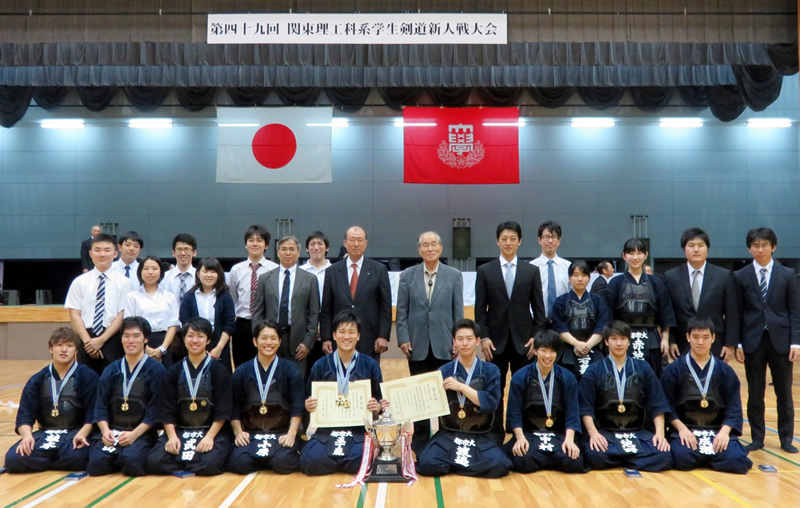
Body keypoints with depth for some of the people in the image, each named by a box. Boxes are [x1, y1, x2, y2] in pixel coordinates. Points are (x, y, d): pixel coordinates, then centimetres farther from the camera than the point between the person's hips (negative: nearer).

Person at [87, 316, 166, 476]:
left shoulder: (156, 369, -2)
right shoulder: (111, 370, 10)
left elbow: (155, 409, -8)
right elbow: (101, 405, 6)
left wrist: (134, 434, -18)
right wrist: (105, 430, -12)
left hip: (143, 433, -3)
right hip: (112, 432, 3)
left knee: (131, 462, -31)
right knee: (96, 463, -24)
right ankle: (118, 458, 7)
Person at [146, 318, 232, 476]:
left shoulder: (219, 371, 0)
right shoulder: (174, 371, 8)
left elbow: (222, 411, -5)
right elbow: (166, 410, 3)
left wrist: (209, 437, -17)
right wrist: (172, 437, -12)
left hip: (212, 431, -2)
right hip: (179, 430, 3)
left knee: (209, 464, -31)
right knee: (154, 462, -23)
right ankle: (194, 465, 2)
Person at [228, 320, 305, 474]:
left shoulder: (291, 370, 5)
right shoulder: (241, 372, 10)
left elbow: (297, 407, -1)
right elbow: (234, 407, 8)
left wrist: (291, 434, -13)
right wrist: (238, 432, -7)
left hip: (282, 433, -1)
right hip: (250, 434, 2)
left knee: (283, 462, -29)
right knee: (238, 462, -26)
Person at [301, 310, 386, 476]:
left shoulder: (370, 365, 3)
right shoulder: (320, 366, 5)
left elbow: (380, 400, 7)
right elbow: (310, 400, 10)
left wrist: (377, 407, -16)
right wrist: (309, 406, -13)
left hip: (360, 430, -1)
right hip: (327, 430, 1)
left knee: (361, 461, -30)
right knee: (311, 461, -26)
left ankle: (336, 460, 6)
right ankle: (343, 459, 7)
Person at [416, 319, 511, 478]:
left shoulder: (490, 370, 2)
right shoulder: (444, 371, 2)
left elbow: (491, 403, -12)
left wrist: (461, 387, -18)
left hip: (481, 436, 1)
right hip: (448, 434, 0)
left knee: (498, 465, -27)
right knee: (427, 464, -26)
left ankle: (453, 463, 1)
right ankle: (462, 461, 6)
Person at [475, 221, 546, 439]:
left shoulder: (531, 271, 6)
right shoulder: (485, 271, 3)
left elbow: (538, 308, 4)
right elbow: (480, 308, 1)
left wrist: (536, 336, -4)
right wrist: (483, 337, -7)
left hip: (523, 340, 0)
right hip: (496, 341, 0)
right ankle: (496, 437, 16)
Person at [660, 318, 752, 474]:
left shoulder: (725, 371, 9)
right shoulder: (673, 369, 2)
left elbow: (734, 407, 4)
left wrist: (724, 431, -13)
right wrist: (682, 429, -16)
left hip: (718, 430, 2)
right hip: (684, 429, -2)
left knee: (736, 460, -26)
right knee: (683, 458, -31)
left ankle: (705, 455, 8)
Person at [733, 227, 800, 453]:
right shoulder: (741, 276, 2)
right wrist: (737, 343, -4)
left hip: (780, 340, 0)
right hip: (753, 341, 0)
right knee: (755, 394, 6)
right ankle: (757, 438, 16)